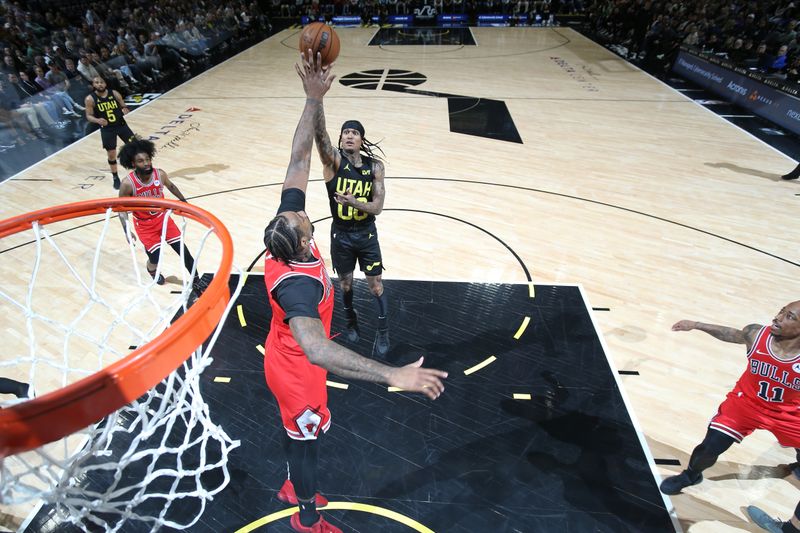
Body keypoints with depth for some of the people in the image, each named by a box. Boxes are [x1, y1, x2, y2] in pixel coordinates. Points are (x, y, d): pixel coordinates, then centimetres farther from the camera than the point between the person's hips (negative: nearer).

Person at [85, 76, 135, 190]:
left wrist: (125, 110, -19)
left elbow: (123, 106, 6)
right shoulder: (90, 99, -10)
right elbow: (89, 116, -7)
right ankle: (116, 178, 21)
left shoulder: (114, 93, -5)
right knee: (112, 155, 4)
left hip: (121, 124, 2)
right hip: (107, 129, -2)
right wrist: (98, 120, -29)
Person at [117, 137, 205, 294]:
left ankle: (196, 282, 14)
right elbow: (122, 208, -12)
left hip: (163, 218, 3)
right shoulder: (128, 184, -24)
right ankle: (152, 270, 35)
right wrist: (127, 231, -21)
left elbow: (170, 185, 9)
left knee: (183, 250, -1)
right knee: (156, 257, -5)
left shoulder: (160, 174, -16)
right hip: (144, 225, -3)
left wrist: (184, 201, 15)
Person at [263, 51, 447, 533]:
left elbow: (300, 160, -19)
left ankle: (293, 487, 59)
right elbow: (316, 350, -59)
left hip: (287, 357, 8)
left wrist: (314, 99, -24)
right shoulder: (297, 285, -42)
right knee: (307, 439, 18)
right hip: (296, 371, -8)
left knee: (299, 431, 31)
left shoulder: (287, 231, -20)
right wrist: (392, 375, -64)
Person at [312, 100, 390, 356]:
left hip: (367, 234, 0)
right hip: (341, 235, 0)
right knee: (345, 284, 18)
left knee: (376, 286, 8)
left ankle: (383, 333, 27)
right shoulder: (334, 160, -13)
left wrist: (353, 202, -33)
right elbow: (319, 133, -34)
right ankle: (351, 321, 46)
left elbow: (377, 207, -14)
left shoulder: (375, 166, -9)